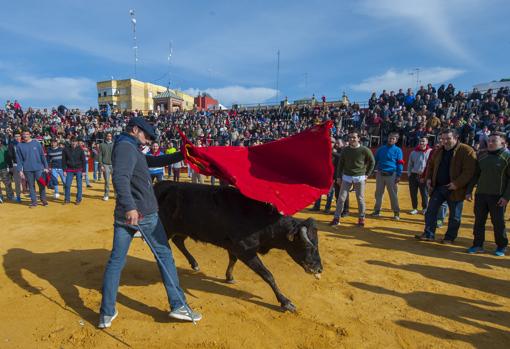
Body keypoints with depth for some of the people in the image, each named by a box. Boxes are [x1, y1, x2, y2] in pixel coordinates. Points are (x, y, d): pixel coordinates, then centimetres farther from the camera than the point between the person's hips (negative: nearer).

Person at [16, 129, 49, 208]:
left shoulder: (36, 143, 2)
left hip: (39, 168, -1)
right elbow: (19, 159, 4)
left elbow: (42, 155, 3)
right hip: (27, 169, 1)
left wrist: (46, 167, 0)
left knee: (41, 184, 2)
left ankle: (43, 200, 16)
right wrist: (20, 170, -2)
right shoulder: (19, 145, 4)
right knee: (31, 186, 6)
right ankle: (34, 201, 14)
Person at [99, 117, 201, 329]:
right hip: (144, 214, -8)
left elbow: (153, 161, 24)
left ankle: (106, 314, 19)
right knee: (164, 255, 5)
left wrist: (180, 155, 19)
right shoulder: (126, 147, -13)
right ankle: (178, 306, 13)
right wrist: (130, 207, -42)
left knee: (116, 261, 11)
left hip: (123, 214, 9)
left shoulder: (127, 148, 17)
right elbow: (120, 177, -30)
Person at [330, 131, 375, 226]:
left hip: (360, 177, -2)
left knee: (360, 198, 5)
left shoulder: (364, 150, -6)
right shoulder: (345, 150, 2)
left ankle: (361, 218, 19)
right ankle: (336, 218, 6)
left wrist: (367, 174, 1)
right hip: (346, 177, 2)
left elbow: (372, 162, 4)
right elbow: (340, 163, 8)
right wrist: (338, 176, 5)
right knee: (341, 197, 0)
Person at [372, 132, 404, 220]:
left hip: (391, 175, -3)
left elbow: (400, 164, -3)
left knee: (393, 194, 0)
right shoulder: (381, 149, 9)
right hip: (380, 174, 3)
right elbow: (375, 160, 13)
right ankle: (377, 210, 20)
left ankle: (396, 212, 9)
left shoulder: (398, 150, 0)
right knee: (378, 193, 9)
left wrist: (398, 176, -10)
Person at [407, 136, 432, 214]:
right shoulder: (413, 152, 7)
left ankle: (424, 209, 22)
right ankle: (415, 208, 20)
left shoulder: (430, 152, -2)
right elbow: (409, 165, 13)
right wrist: (409, 174, 6)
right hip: (413, 175, 3)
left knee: (425, 194, 4)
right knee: (413, 193, 7)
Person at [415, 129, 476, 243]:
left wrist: (457, 184, -24)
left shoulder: (466, 151, -12)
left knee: (454, 216, 8)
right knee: (431, 211, 6)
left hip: (454, 189, -6)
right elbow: (431, 165, 20)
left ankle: (449, 238, 21)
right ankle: (429, 234, 14)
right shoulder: (439, 151, 9)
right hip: (438, 187, 6)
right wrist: (428, 178, 6)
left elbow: (469, 171, -18)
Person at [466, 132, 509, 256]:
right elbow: (475, 175, 12)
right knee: (479, 221, 7)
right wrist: (469, 191, 7)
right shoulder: (481, 155, 8)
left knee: (498, 222, 4)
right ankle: (478, 245, 18)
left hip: (498, 196, -4)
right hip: (480, 194, 4)